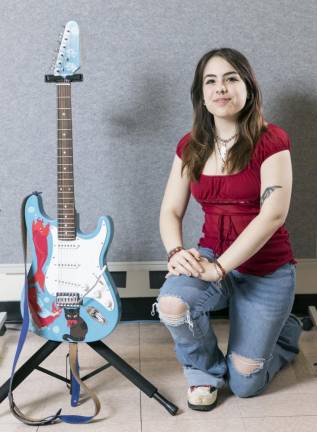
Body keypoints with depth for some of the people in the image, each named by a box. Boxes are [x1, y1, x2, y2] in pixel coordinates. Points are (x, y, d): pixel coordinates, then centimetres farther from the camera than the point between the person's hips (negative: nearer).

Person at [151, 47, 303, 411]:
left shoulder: (270, 141, -14)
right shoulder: (190, 146, 1)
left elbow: (273, 214, -23)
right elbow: (170, 211, 1)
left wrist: (218, 268, -27)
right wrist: (176, 253, -20)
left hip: (265, 271, -3)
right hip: (211, 258, 4)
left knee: (244, 384, -2)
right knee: (171, 303, -30)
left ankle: (285, 331, 31)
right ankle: (205, 370, 3)